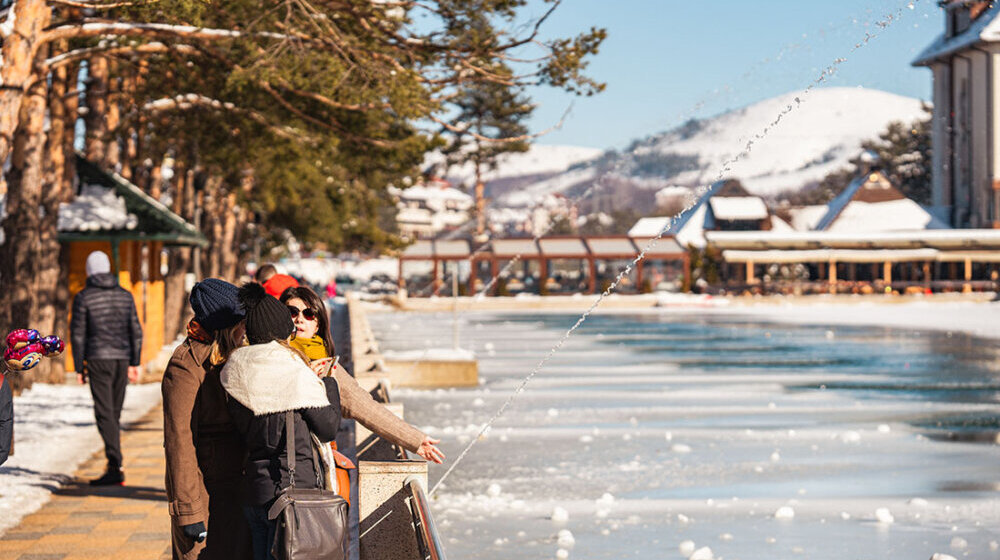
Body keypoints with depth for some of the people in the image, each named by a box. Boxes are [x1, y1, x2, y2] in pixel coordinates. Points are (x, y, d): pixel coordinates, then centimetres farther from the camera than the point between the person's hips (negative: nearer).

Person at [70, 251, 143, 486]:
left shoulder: (83, 297, -3)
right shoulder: (125, 295, 9)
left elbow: (77, 334, -5)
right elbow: (136, 331, 8)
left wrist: (79, 367, 1)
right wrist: (134, 363, 13)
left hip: (98, 360, -5)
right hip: (122, 360, 5)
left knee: (105, 413, -8)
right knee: (114, 413, 14)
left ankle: (115, 467, -18)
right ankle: (114, 465, 18)